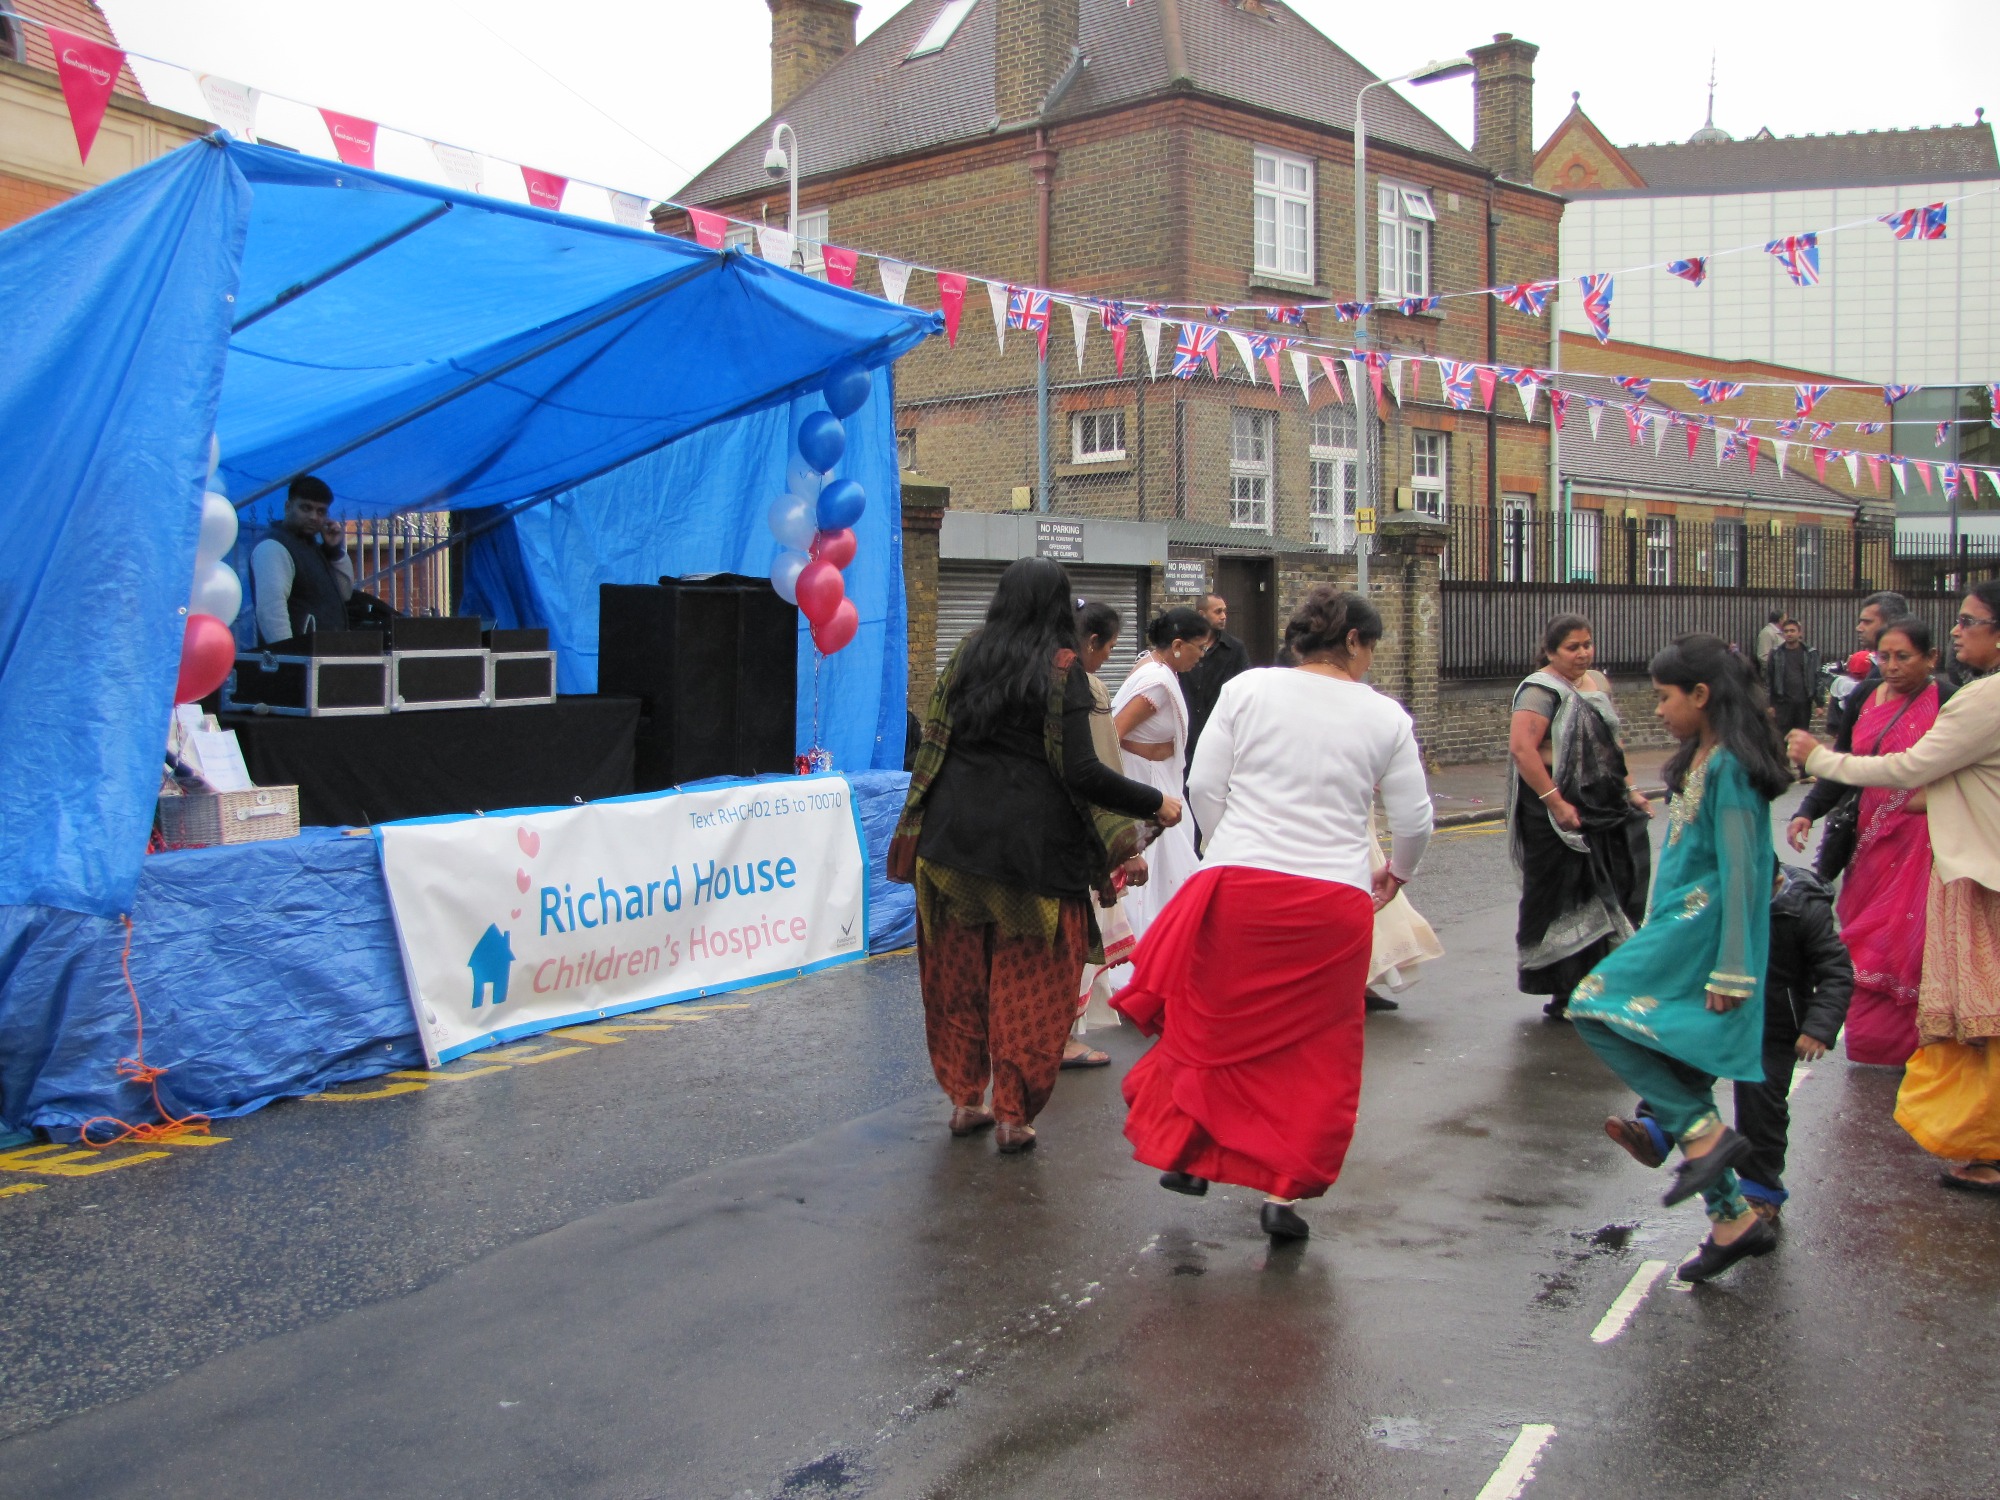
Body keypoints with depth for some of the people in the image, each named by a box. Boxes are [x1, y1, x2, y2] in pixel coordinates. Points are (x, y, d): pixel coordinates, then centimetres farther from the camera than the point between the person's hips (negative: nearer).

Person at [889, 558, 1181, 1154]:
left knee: (959, 972, 15)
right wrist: (1156, 803, -5)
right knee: (1028, 982, 7)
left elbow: (933, 745, 8)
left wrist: (918, 828, 19)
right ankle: (1012, 1113, 11)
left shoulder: (966, 656, 6)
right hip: (1030, 842, -4)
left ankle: (964, 1099, 24)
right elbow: (1081, 771, -14)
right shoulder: (1061, 669, -8)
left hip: (955, 834, 5)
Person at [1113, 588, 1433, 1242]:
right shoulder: (1384, 716, 5)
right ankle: (1284, 1189, 12)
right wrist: (1397, 872, 28)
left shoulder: (1247, 689, 4)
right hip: (1335, 900, 0)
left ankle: (1189, 1156, 26)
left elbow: (1204, 787, 2)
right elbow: (1414, 819, 9)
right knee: (1313, 1050, 11)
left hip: (1238, 886, 0)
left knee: (1212, 1023, 16)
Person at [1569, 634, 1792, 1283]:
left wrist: (1730, 970, -21)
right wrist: (1653, 933, 23)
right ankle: (1733, 1220, 13)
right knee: (1676, 1074, 8)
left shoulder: (1729, 766, -14)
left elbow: (1740, 870, -19)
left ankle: (1705, 1134, -16)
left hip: (1704, 923, -10)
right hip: (1680, 924, 10)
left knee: (1596, 1008, -18)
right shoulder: (1699, 759, 16)